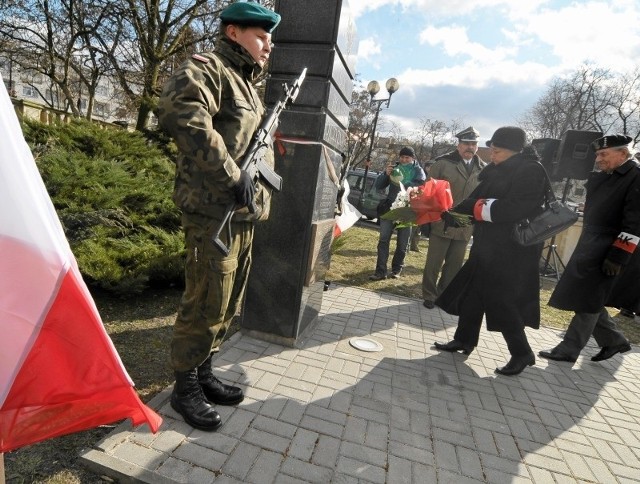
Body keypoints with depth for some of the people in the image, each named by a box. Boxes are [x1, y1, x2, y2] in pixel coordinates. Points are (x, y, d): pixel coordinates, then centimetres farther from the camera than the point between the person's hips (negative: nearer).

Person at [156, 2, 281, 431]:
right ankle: (185, 388, 20)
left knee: (227, 306, 16)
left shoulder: (247, 85, 24)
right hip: (214, 214, -9)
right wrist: (232, 175, -25)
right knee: (205, 307, 0)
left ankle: (204, 373, 33)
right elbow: (179, 111, -27)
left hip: (243, 216, 9)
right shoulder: (208, 68, -5)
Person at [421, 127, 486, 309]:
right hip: (442, 223, -4)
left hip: (465, 227, 4)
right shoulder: (443, 163, -4)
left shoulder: (483, 169, 6)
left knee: (454, 265, 13)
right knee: (434, 263, 5)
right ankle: (429, 295, 19)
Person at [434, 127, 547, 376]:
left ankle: (522, 354, 19)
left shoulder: (531, 171, -14)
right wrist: (451, 214, 4)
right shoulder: (499, 171, 10)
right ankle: (464, 340, 29)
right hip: (488, 245, 9)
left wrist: (483, 208, -14)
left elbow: (516, 208, -25)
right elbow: (477, 198, 12)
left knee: (501, 300, -2)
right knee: (472, 293, 14)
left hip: (511, 251, -9)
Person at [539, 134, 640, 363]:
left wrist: (617, 256, -19)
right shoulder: (603, 177, 13)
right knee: (589, 300, 15)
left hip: (606, 253, -8)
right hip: (588, 247, 8)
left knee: (586, 302, -1)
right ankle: (614, 340, 32)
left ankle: (568, 350, 10)